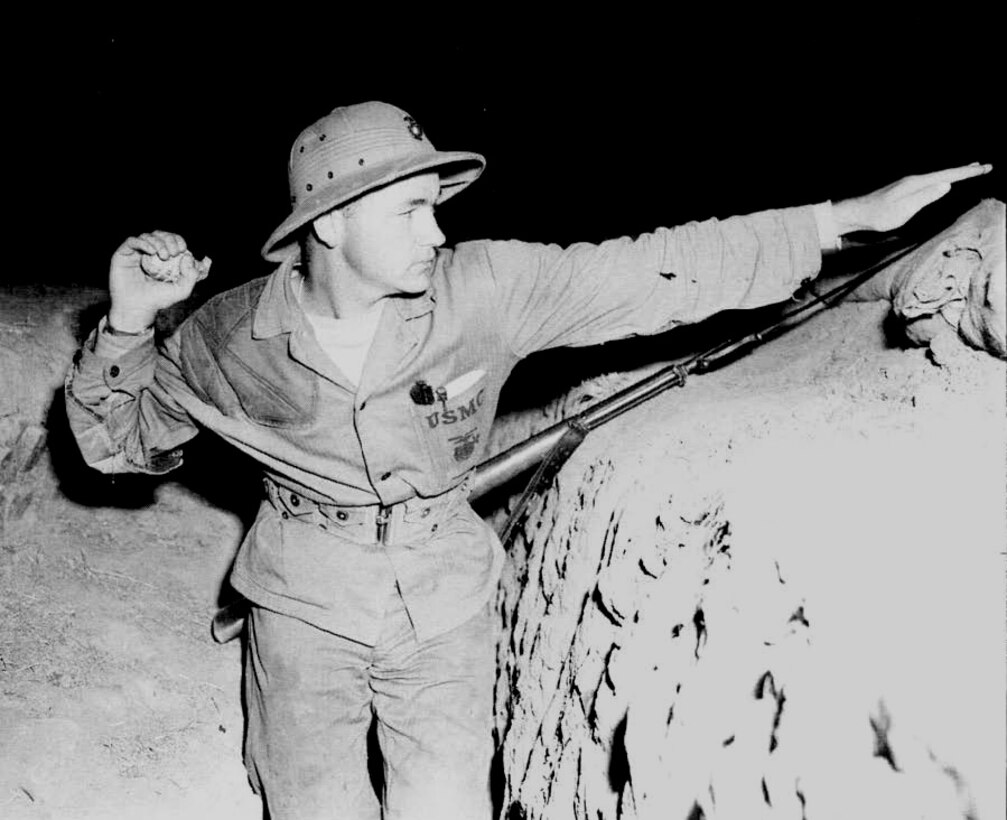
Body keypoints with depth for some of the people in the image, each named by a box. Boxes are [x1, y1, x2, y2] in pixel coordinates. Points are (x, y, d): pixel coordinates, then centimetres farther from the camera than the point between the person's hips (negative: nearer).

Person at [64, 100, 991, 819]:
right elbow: (118, 440, 1)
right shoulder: (230, 336, -12)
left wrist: (847, 217, -17)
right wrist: (127, 325, -19)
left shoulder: (483, 289, -14)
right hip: (306, 602, 0)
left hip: (445, 595, 1)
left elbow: (652, 272, -15)